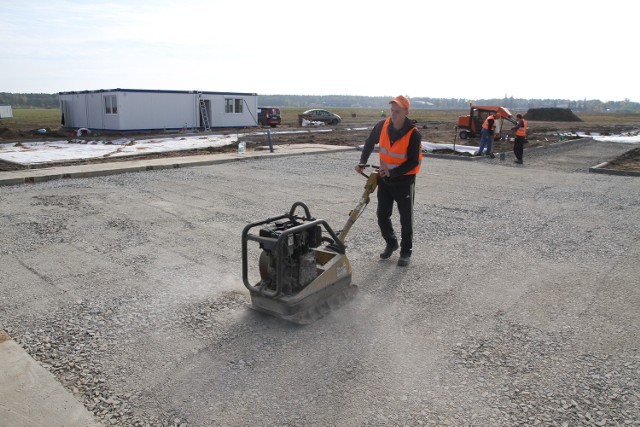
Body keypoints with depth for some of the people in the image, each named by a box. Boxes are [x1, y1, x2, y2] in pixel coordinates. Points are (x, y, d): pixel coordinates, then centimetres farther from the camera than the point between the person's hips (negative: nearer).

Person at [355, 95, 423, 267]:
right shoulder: (382, 126, -7)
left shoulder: (413, 134, -21)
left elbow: (414, 162, -19)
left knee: (406, 218, 6)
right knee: (382, 215, 9)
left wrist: (392, 173, -26)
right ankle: (391, 243, 32)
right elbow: (370, 142, 11)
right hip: (384, 178, 5)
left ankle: (406, 252, 21)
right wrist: (362, 162, 2)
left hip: (404, 181, -4)